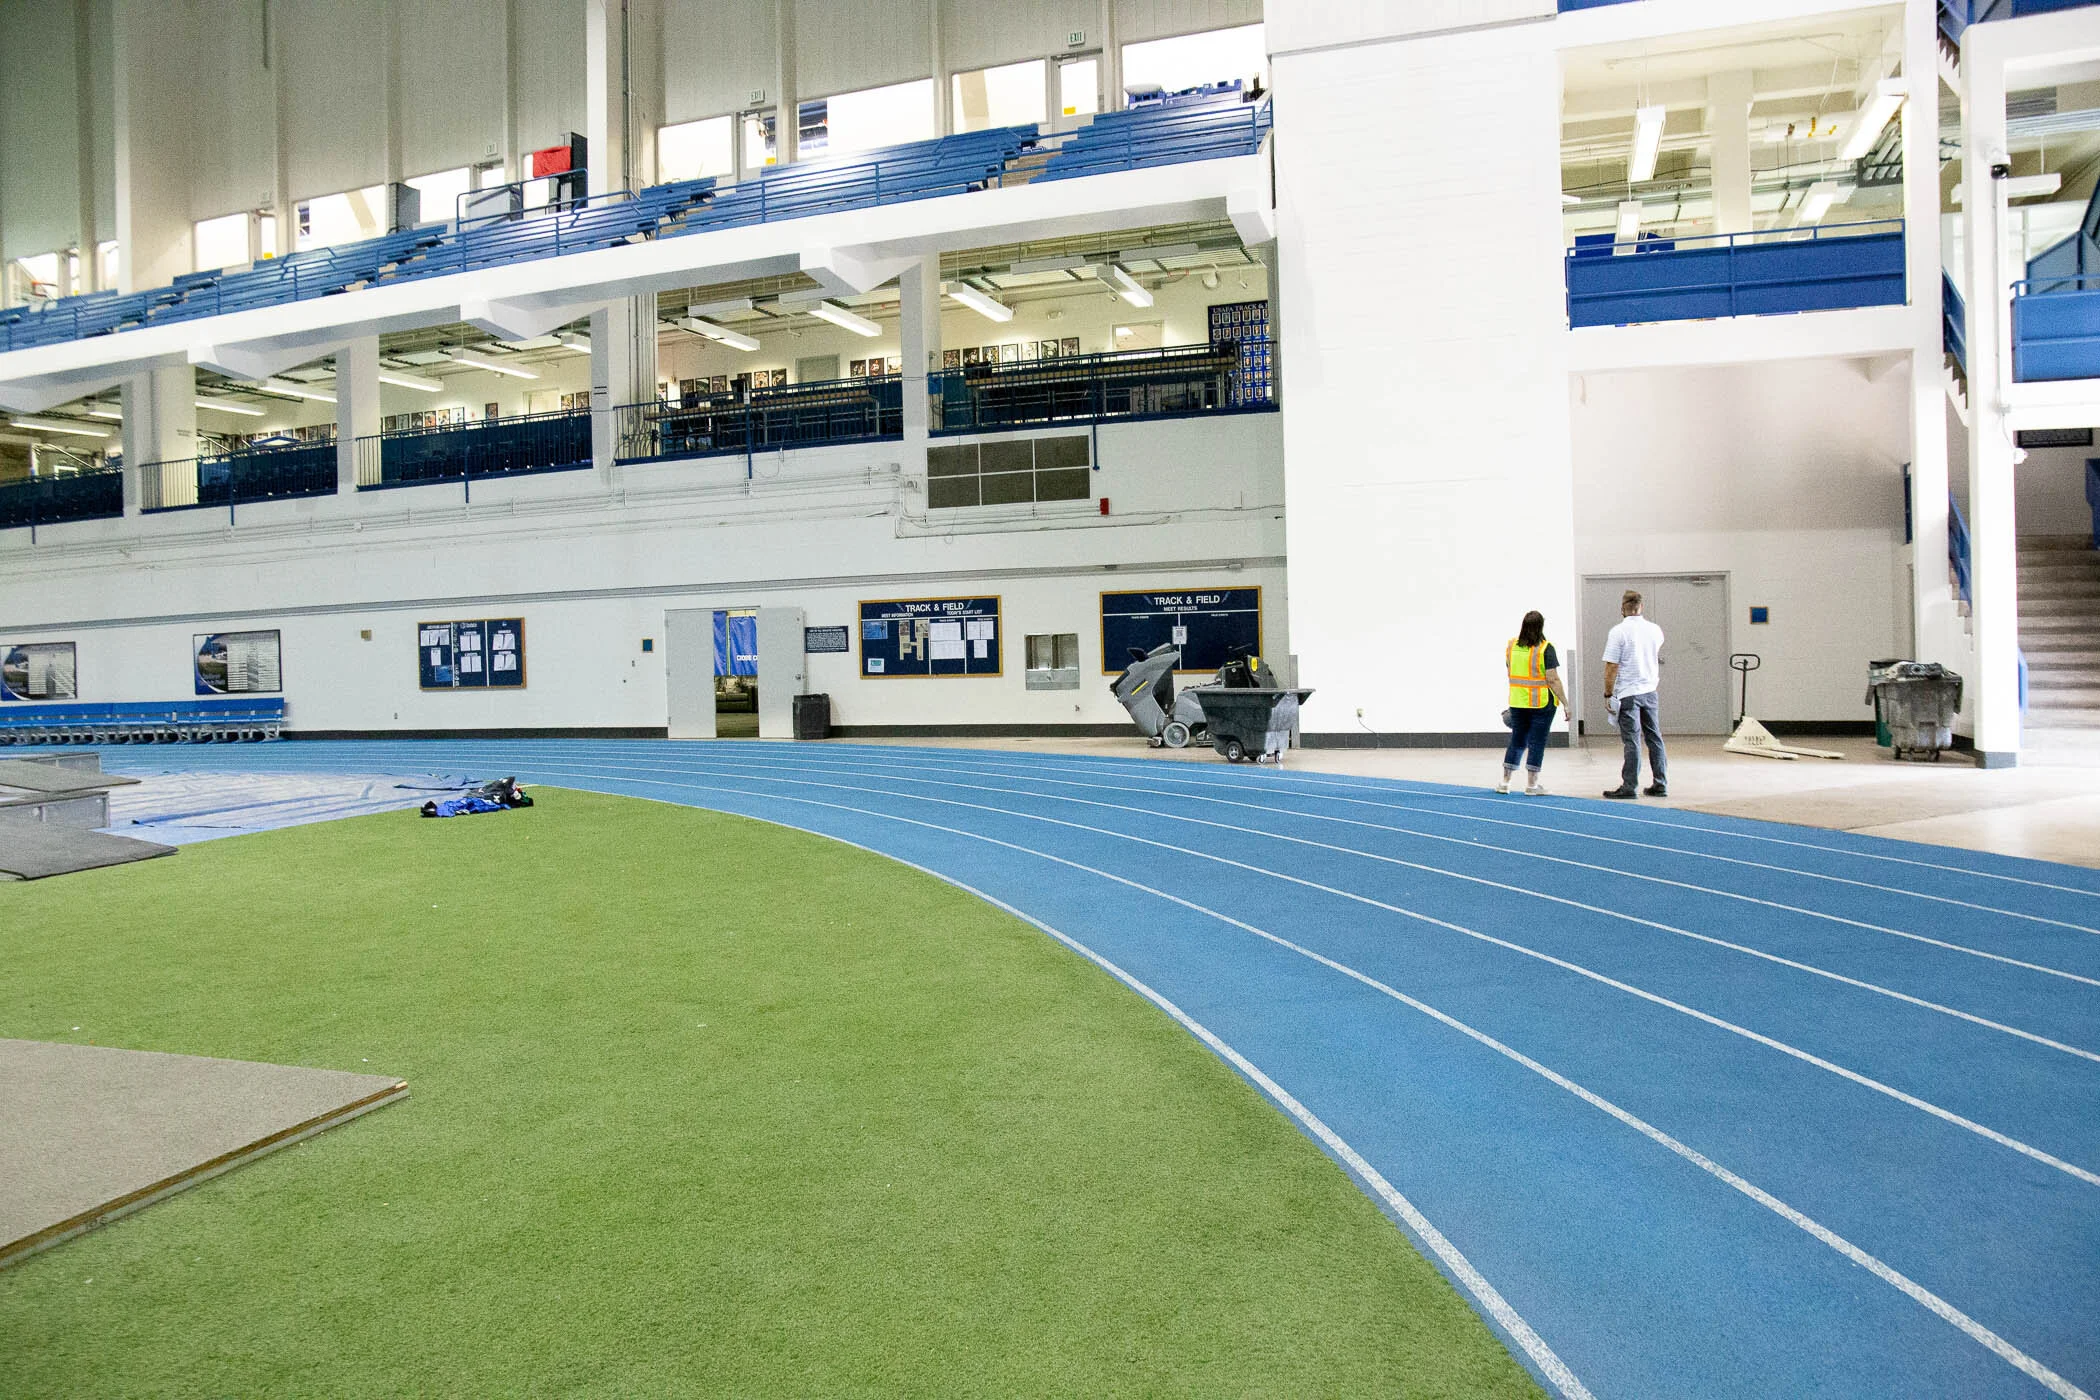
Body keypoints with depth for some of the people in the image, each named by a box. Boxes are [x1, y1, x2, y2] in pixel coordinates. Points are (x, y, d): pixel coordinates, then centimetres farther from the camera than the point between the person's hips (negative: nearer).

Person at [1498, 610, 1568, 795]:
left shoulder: (1511, 646, 4)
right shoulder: (1545, 648, -12)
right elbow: (1552, 680, -14)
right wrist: (1565, 703, -9)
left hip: (1517, 702, 5)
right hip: (1541, 703, -5)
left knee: (1517, 741, 15)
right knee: (1536, 743, 2)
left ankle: (1504, 782, 18)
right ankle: (1531, 786, 6)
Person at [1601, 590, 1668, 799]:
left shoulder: (1619, 631, -11)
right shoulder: (1655, 630, 5)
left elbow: (1611, 666, -13)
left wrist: (1608, 695, -7)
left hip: (1628, 693, -5)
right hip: (1650, 691, 5)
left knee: (1632, 741, -3)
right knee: (1654, 738, 11)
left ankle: (1629, 786, 1)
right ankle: (1661, 784, 16)